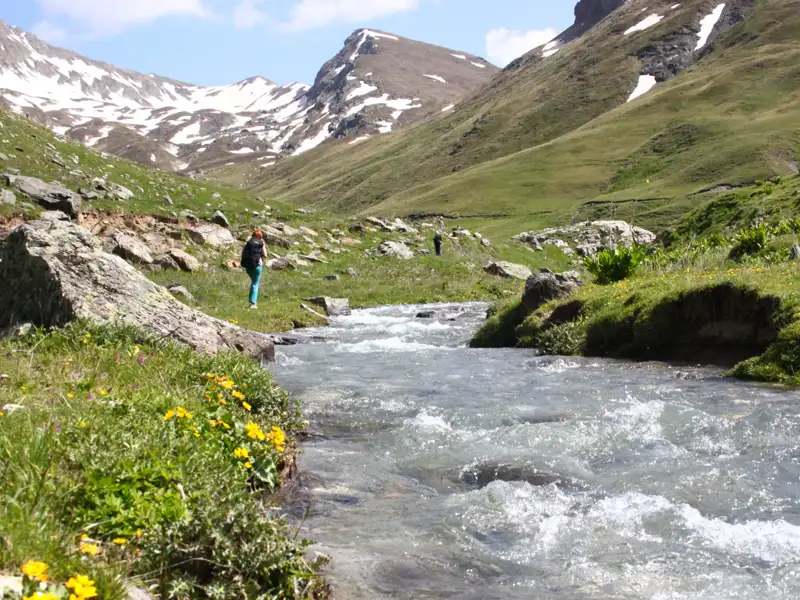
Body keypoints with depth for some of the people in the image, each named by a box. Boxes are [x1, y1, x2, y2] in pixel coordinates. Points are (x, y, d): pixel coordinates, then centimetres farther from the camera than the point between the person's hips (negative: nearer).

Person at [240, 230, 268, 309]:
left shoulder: (248, 243, 8)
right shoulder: (261, 243, 0)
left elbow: (242, 254, 1)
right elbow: (265, 255, -1)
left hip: (247, 265, 4)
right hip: (257, 265, -4)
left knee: (253, 281, 23)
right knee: (255, 284, 2)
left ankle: (253, 301, 19)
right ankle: (253, 303, -6)